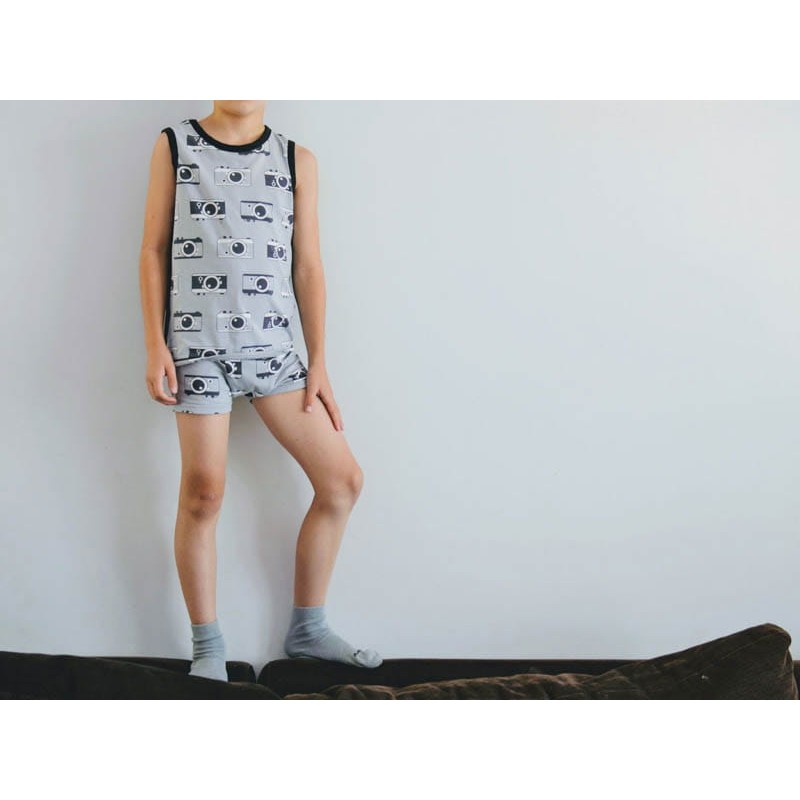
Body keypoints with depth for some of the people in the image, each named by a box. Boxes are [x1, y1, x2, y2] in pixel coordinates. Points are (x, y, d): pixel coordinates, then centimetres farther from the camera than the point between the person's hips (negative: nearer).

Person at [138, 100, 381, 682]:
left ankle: (307, 631, 16)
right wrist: (154, 345, -3)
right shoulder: (174, 146, 6)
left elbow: (308, 266, 7)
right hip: (197, 344, -2)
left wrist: (319, 362, 4)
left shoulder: (297, 160, 9)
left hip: (274, 346, 3)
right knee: (203, 494, -3)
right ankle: (208, 649, 14)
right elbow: (154, 250, 5)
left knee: (343, 480, -1)